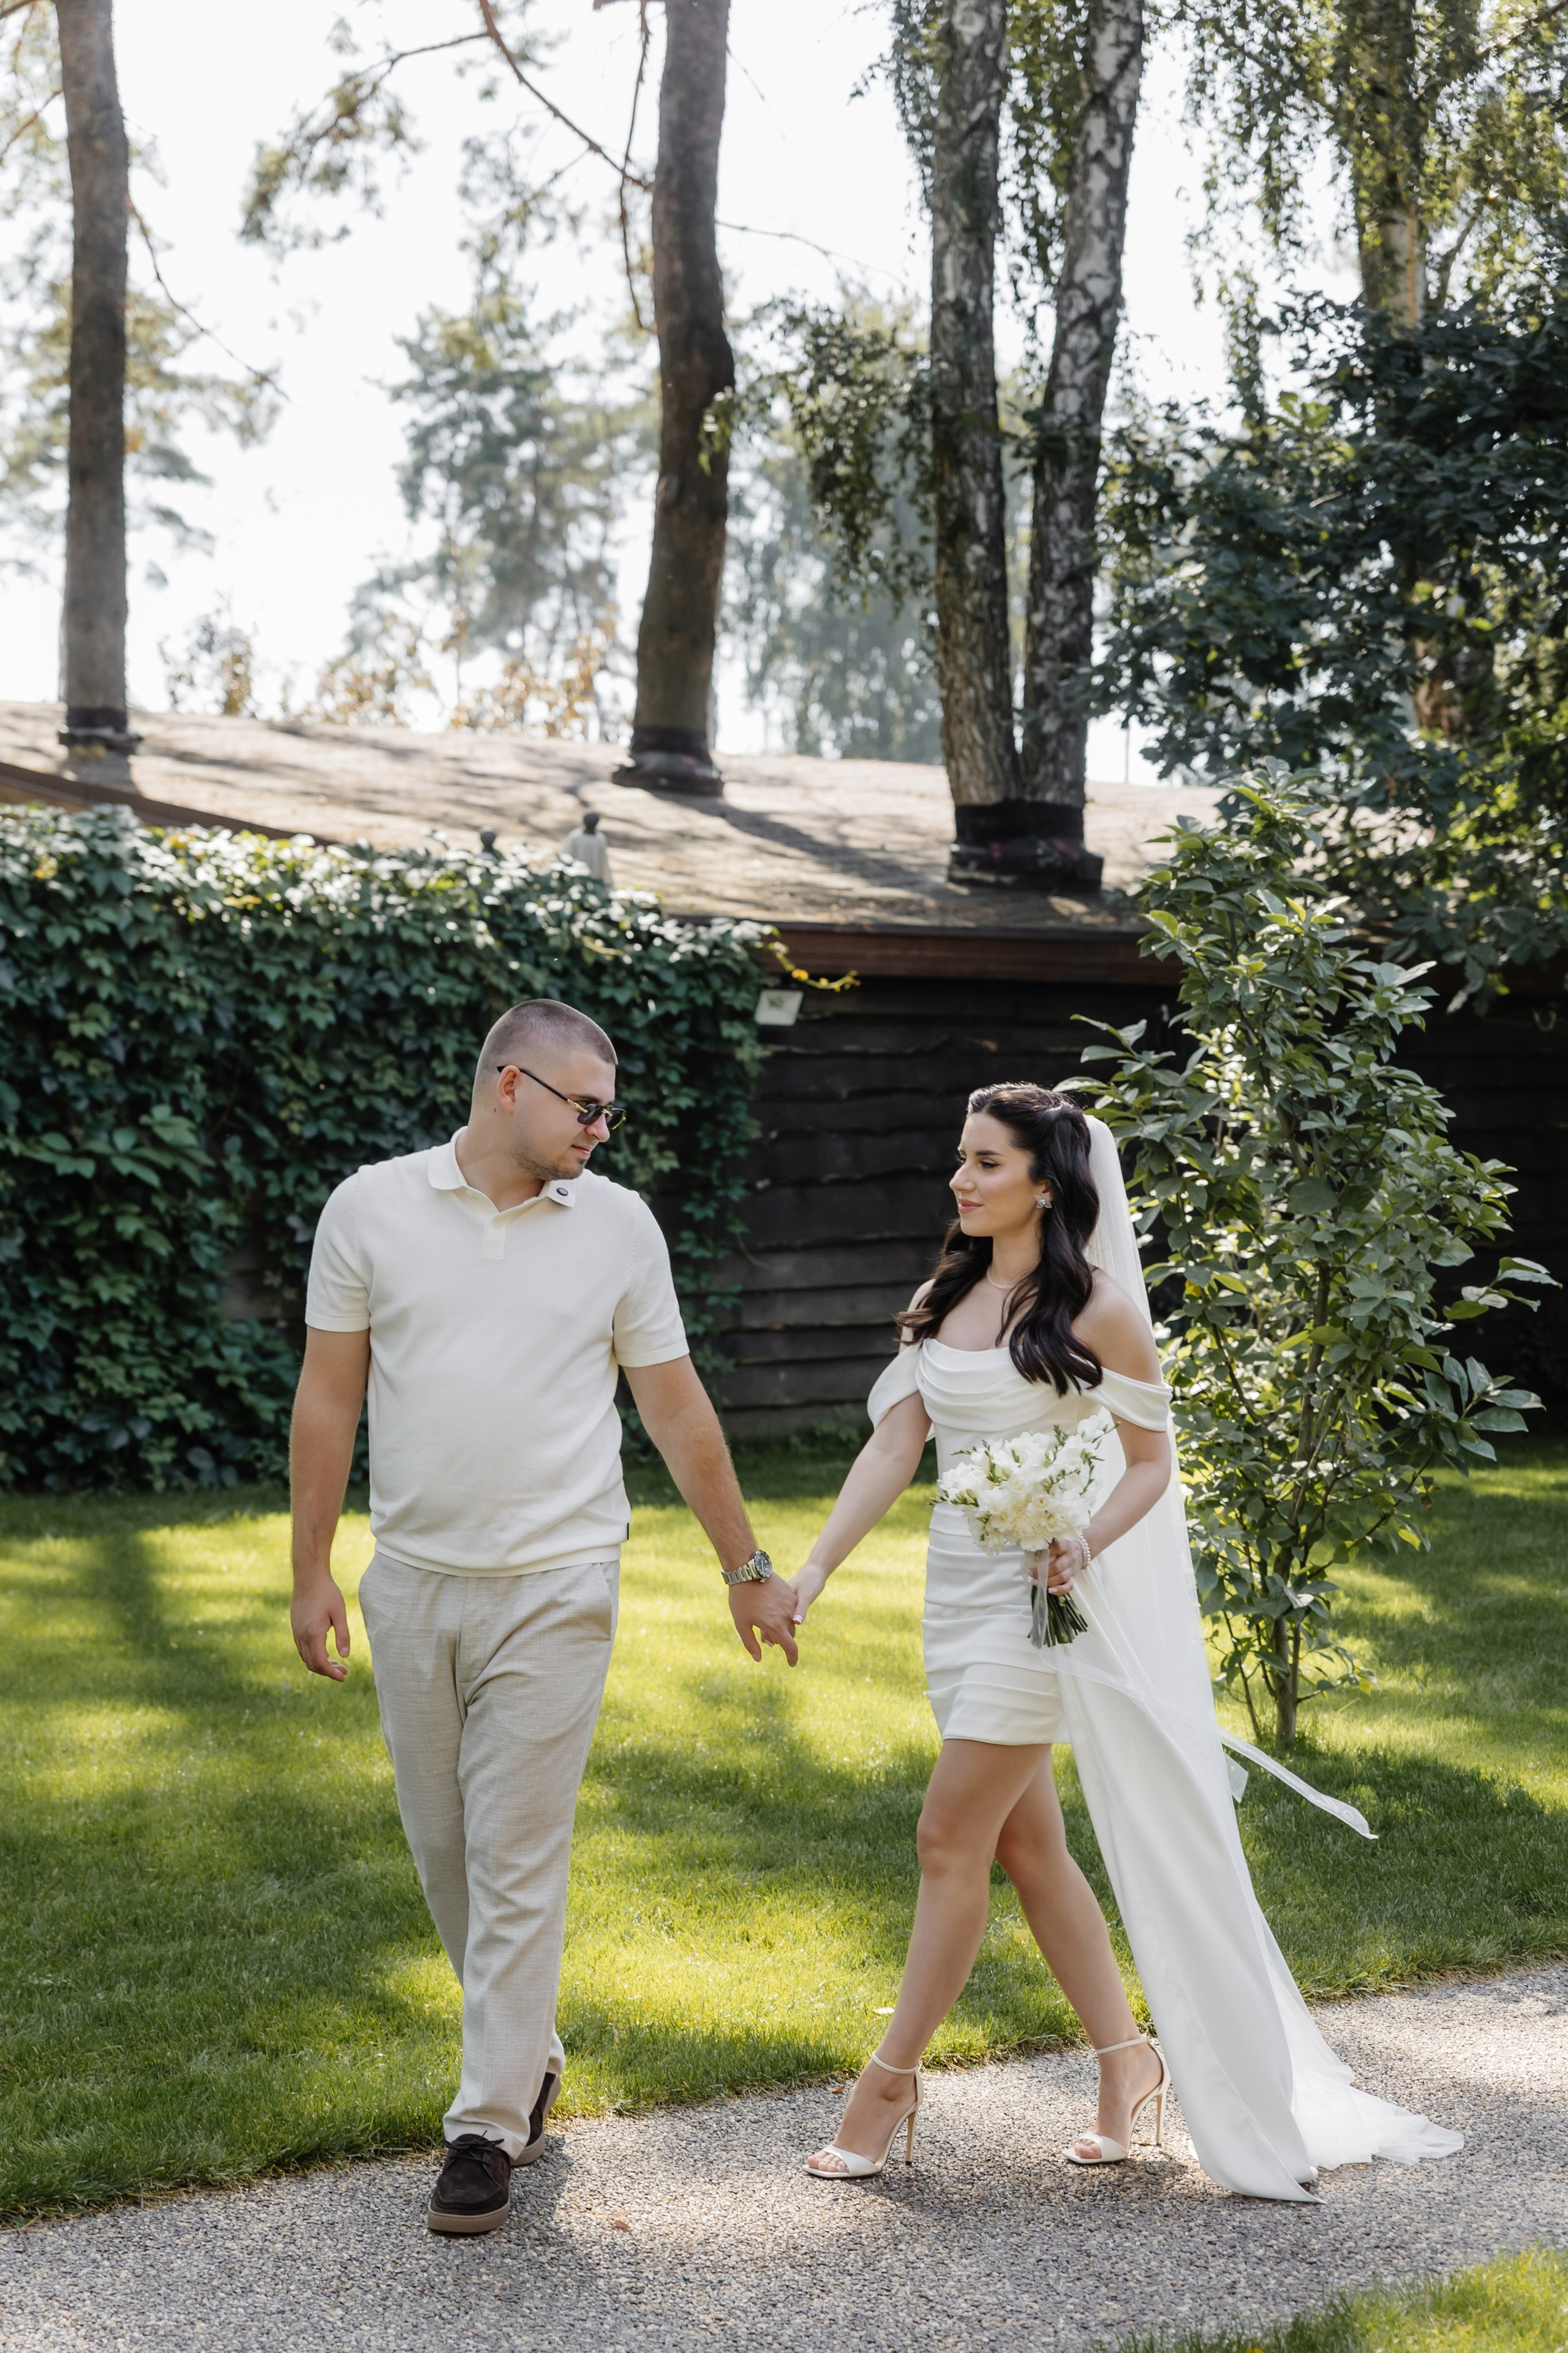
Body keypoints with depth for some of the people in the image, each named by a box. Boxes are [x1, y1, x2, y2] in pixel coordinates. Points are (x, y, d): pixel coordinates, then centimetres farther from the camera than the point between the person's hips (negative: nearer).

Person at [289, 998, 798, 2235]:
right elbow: (329, 1397, 4)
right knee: (444, 1845, 12)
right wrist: (313, 1571, 3)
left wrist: (749, 1566, 10)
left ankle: (489, 2125, 3)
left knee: (518, 1858, -4)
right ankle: (528, 2051, 32)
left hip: (554, 1588, -2)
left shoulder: (618, 1224, 1)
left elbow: (677, 1406, 7)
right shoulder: (371, 1208, 0)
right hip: (412, 1582, 2)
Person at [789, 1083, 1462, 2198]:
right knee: (1026, 1843, 11)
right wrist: (811, 1571, -5)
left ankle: (890, 2084, 3)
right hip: (958, 1584, 7)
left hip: (1040, 1596, -7)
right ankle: (1128, 2061, 24)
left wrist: (1086, 1542, -23)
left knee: (952, 1837, -6)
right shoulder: (940, 1301, 9)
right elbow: (893, 1448, 5)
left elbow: (1152, 1463, -4)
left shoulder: (1096, 1308, -9)